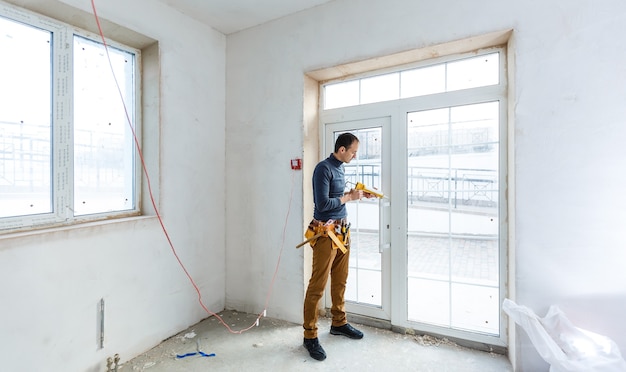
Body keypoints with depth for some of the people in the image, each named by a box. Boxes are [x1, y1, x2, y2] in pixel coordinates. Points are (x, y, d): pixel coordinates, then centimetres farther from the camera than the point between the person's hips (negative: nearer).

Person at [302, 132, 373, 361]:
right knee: (317, 286, 0)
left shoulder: (339, 168, 12)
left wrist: (356, 194, 5)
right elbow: (323, 203, -21)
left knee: (340, 281, 17)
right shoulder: (323, 168, -15)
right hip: (325, 233, -9)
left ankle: (339, 323, 34)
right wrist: (350, 197, -12)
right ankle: (310, 336, 14)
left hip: (342, 230, 9)